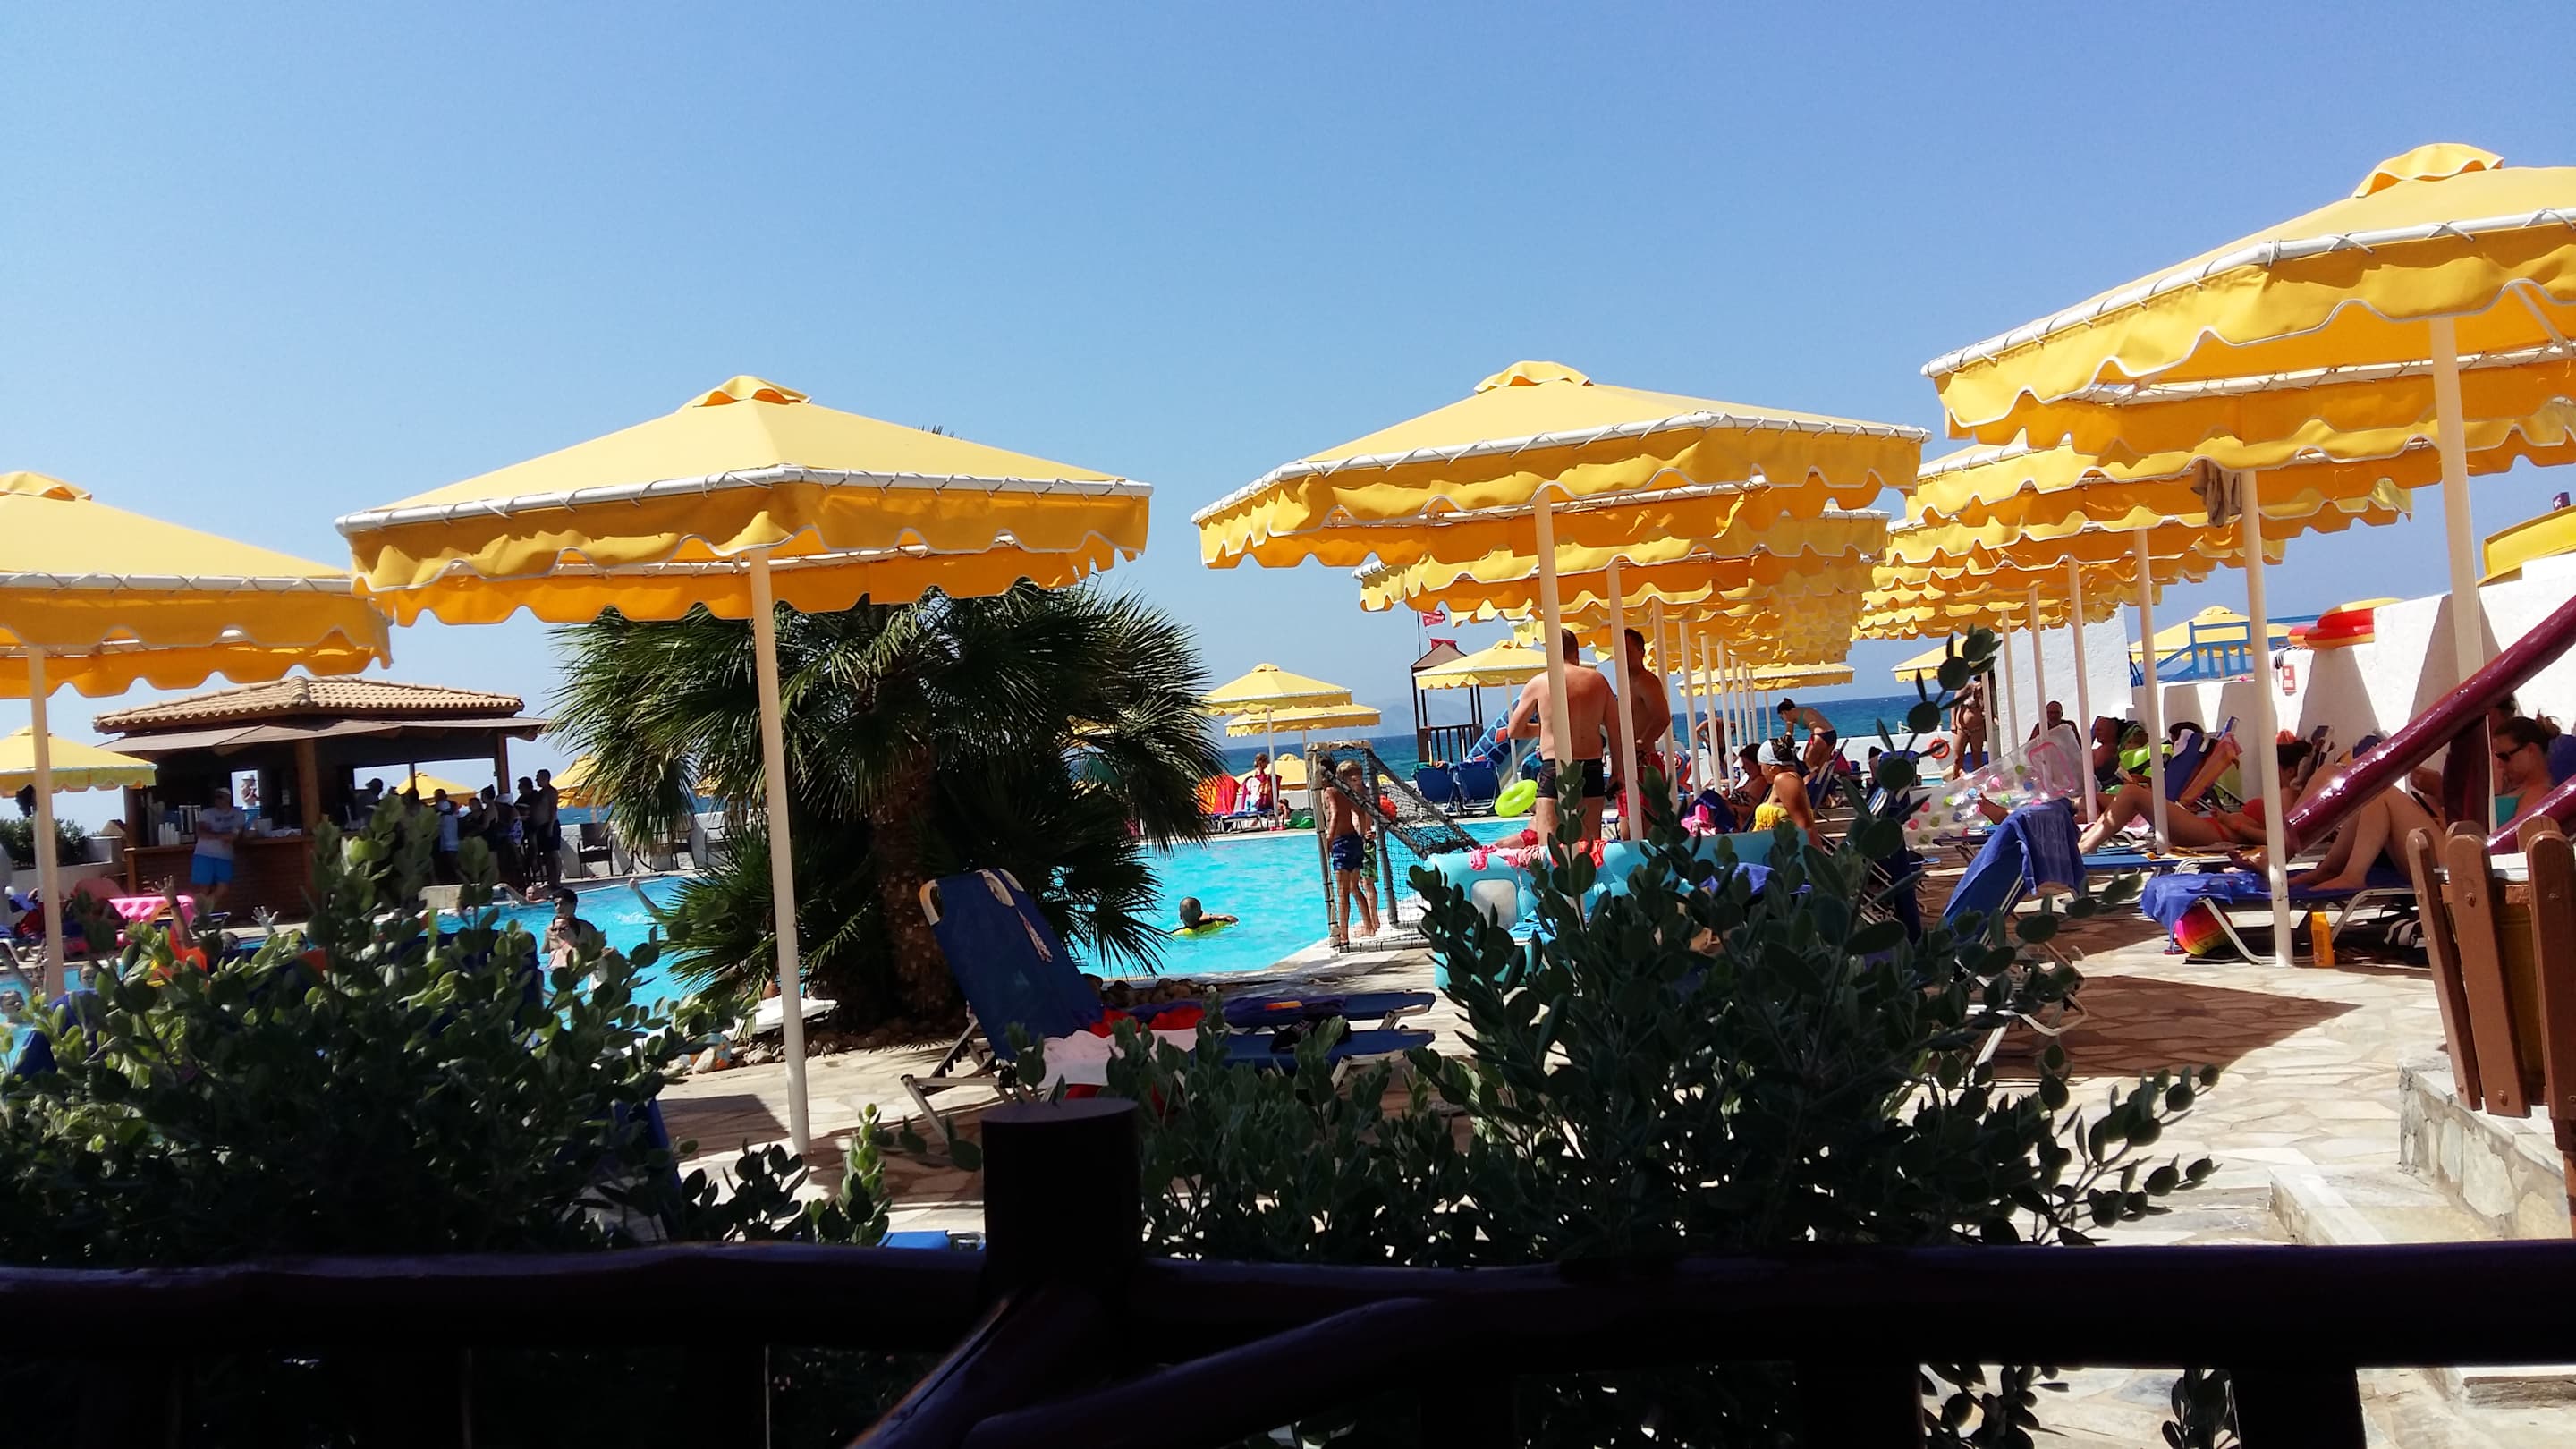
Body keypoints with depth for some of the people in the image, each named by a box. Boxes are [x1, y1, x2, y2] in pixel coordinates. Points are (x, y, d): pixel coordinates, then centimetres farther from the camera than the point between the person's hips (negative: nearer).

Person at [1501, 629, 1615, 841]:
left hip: (1554, 769, -4)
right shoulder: (1597, 680, 7)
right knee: (1590, 843, 11)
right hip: (1592, 769, 4)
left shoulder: (1539, 682, -1)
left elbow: (1513, 731, 7)